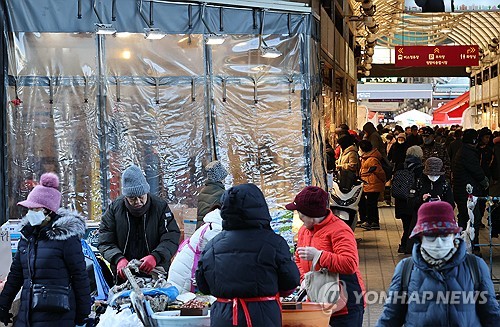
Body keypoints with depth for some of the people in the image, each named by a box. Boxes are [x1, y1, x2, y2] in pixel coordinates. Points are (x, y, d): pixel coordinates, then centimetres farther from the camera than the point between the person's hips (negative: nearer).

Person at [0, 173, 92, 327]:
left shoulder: (66, 237, -9)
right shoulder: (27, 235, 11)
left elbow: (80, 277, -6)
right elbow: (15, 274, 17)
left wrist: (83, 314, -4)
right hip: (27, 312, 6)